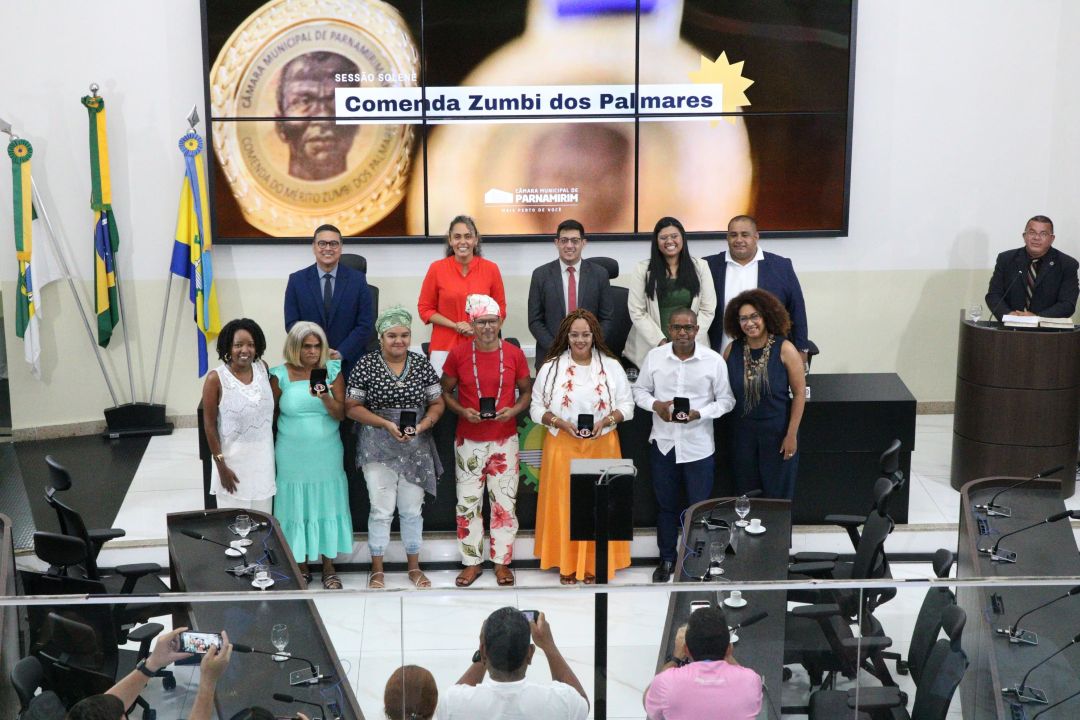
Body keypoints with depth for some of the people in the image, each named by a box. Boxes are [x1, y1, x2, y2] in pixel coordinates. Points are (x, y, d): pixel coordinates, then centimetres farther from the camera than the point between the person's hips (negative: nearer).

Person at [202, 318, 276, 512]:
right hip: (233, 460, -4)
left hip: (263, 458, 4)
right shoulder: (216, 378, -13)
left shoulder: (263, 368, 1)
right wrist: (221, 466, -10)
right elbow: (210, 425, -9)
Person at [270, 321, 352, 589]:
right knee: (297, 508, 7)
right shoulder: (281, 375, -5)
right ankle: (301, 565, 23)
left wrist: (325, 397, -25)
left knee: (326, 506, 7)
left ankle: (328, 568, 19)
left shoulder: (332, 371, -2)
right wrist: (270, 451, 7)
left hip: (326, 455, 1)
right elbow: (271, 414, 5)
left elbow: (340, 414, -5)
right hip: (292, 458, -1)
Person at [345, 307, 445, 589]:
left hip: (416, 447, 2)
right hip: (378, 447, -2)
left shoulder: (422, 365, 2)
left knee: (412, 509, 10)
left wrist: (423, 425, -13)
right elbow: (352, 407, -5)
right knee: (381, 509, 1)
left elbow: (437, 403, 6)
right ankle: (377, 570, 14)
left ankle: (414, 567, 25)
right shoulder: (365, 365, -5)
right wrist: (386, 424, -16)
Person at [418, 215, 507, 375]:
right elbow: (425, 309, 4)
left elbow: (500, 309, 10)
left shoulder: (491, 269, 2)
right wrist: (455, 325, -8)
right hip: (444, 348, -1)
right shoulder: (437, 269, 0)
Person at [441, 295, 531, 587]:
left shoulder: (514, 354, -2)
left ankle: (502, 562, 17)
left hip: (505, 440, 0)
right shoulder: (458, 354, -4)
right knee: (468, 503, 5)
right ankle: (472, 562, 17)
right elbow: (445, 392, 6)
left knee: (505, 503, 6)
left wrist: (513, 410, -11)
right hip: (469, 441, 0)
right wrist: (462, 411, -13)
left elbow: (526, 391, 8)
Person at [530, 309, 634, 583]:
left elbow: (626, 405, 4)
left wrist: (606, 421, -13)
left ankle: (594, 564, 16)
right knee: (564, 503, 2)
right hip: (562, 446, 0)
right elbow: (537, 408, 1)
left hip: (602, 445, 1)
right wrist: (560, 422, -15)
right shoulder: (551, 367, 0)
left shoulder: (611, 366, 2)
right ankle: (566, 564, 14)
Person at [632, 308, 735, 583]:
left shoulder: (714, 361, -10)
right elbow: (639, 390, 6)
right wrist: (655, 405, -15)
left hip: (698, 446, -2)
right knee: (665, 504, 15)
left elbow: (726, 400, -4)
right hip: (663, 443, 2)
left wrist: (699, 414, -20)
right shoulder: (654, 356, -3)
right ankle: (666, 559, 31)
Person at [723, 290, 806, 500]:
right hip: (743, 433, 3)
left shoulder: (785, 349, -13)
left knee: (778, 496, 8)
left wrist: (791, 434, -10)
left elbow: (799, 393, -9)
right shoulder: (732, 350, -2)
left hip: (778, 432, -3)